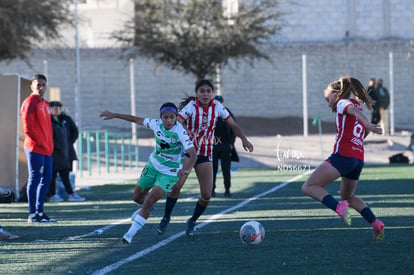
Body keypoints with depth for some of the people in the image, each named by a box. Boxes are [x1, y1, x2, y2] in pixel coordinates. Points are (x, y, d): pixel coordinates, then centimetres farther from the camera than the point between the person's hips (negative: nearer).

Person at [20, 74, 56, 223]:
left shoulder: (45, 104, 18)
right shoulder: (30, 102, -9)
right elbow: (27, 125, -17)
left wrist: (49, 144, 13)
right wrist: (39, 142, -14)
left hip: (46, 149, 9)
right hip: (35, 149, -9)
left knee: (46, 179, 10)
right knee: (35, 179, -7)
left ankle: (39, 211, 18)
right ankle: (33, 214, -5)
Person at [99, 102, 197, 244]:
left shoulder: (180, 132, -27)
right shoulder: (156, 124, -13)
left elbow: (193, 155, -34)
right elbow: (137, 120, 4)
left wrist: (185, 170, -53)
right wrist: (114, 115, 9)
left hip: (170, 172, -6)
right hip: (153, 165, 6)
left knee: (149, 201, -16)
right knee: (137, 197, 17)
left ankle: (131, 233, -7)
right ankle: (146, 208, 52)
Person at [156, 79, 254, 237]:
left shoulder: (217, 106, -4)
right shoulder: (191, 106, -15)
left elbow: (233, 125, 5)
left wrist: (243, 139, -10)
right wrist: (185, 131, -50)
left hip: (205, 154, 3)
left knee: (206, 195, -5)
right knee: (176, 185, -18)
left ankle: (192, 222, 18)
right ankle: (166, 218, 3)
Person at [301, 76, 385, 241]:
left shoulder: (343, 103, 1)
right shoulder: (358, 106, 26)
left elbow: (354, 110, -20)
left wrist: (368, 125, -37)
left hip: (342, 155, -8)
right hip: (359, 159, 8)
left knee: (309, 187, -7)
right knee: (348, 196, 27)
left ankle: (339, 207, -27)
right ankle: (375, 223, 11)